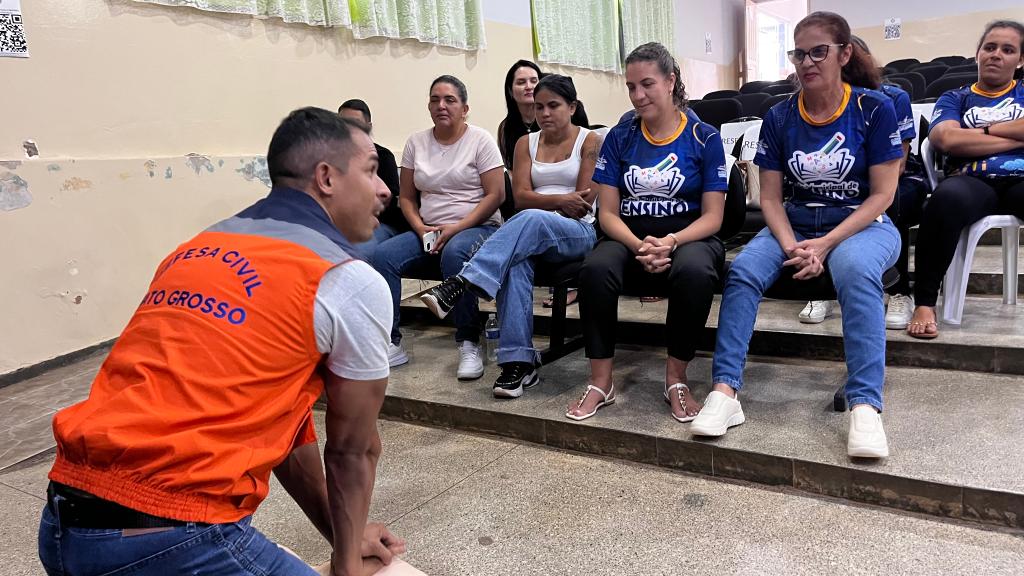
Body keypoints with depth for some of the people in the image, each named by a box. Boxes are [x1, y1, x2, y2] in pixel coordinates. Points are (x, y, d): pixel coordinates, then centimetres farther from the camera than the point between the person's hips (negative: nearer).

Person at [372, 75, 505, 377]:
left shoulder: (480, 140, 0)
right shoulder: (416, 142, 11)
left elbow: (495, 195, -7)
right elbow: (406, 197, 12)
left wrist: (455, 229, -16)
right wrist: (421, 230, -7)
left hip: (477, 228, -4)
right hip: (428, 231, 4)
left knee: (454, 252, -38)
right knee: (383, 255, -22)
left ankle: (469, 344, -27)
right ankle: (391, 344, -15)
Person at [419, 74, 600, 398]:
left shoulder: (588, 141, 6)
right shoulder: (526, 143, 16)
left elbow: (583, 203, -4)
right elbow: (521, 197, 3)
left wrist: (542, 203, -3)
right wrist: (561, 201, -10)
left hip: (578, 232, -3)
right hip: (533, 236, 3)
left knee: (530, 220, -38)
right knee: (514, 262, -35)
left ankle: (458, 287, -45)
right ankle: (518, 362, -35)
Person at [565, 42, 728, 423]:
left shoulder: (704, 138, 1)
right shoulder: (619, 138, 6)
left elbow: (712, 216, -3)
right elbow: (608, 212, 1)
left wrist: (671, 242, -22)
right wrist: (640, 247, -18)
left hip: (689, 237, -1)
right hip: (631, 238, 2)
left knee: (695, 271, -37)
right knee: (595, 268, -32)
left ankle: (676, 379, -17)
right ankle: (600, 383, -19)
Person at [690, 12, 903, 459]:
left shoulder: (875, 109, -5)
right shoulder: (779, 118, 3)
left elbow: (881, 195, -7)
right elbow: (770, 197, 1)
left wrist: (824, 245, -19)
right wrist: (792, 247, -17)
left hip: (862, 223, -2)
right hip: (796, 224, 3)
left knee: (854, 269, -37)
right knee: (743, 269, -27)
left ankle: (865, 406, -35)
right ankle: (724, 391, -27)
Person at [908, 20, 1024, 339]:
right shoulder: (955, 99, 22)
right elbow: (947, 139, -1)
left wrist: (983, 130, 6)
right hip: (974, 182, -1)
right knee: (947, 197, -40)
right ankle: (924, 303, -32)